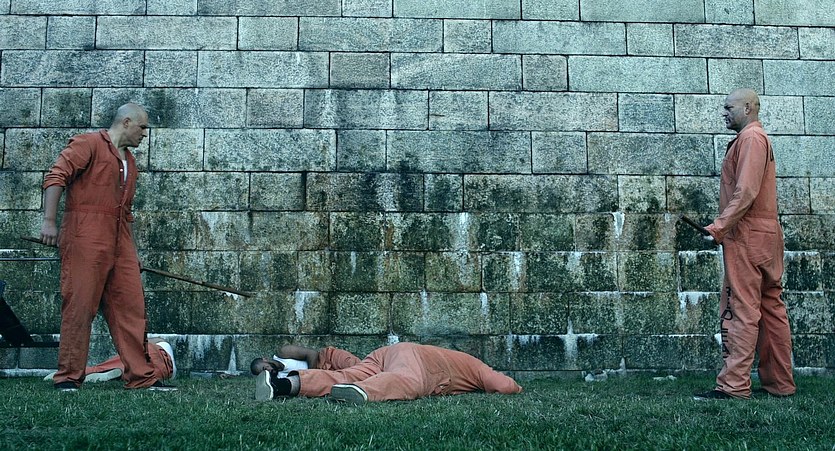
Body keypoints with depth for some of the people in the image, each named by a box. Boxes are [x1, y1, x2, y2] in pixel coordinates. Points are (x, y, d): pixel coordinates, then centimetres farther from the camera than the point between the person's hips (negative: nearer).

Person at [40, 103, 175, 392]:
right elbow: (55, 177, -10)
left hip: (120, 242, 8)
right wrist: (49, 220, -20)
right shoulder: (88, 144, 1)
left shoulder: (129, 161, 24)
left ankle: (141, 377, 6)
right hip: (85, 237, -8)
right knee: (79, 305, -6)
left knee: (131, 308, 3)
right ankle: (68, 377, 2)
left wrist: (131, 252, 22)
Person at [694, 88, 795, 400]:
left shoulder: (751, 138, -9)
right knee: (770, 309, 10)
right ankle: (780, 384, 15)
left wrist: (719, 227, -20)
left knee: (739, 310, -11)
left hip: (747, 236, -10)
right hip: (766, 235, 10)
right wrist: (723, 226, 13)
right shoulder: (759, 139, 23)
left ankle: (734, 385, -11)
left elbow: (745, 192, -19)